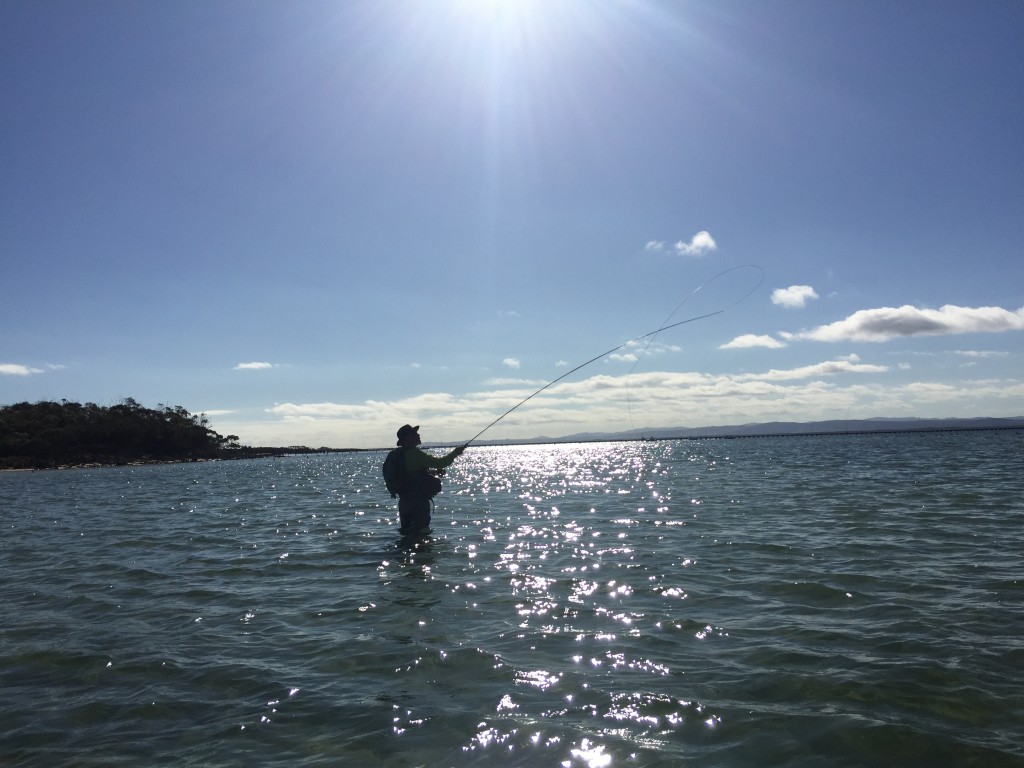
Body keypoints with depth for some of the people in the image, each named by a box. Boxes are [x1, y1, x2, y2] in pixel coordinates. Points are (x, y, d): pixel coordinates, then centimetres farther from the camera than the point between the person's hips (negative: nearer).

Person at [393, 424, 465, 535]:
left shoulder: (400, 454, 13)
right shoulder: (415, 454, -18)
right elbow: (439, 462, -20)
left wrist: (435, 471, 17)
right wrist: (455, 452, -4)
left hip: (404, 499, 10)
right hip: (418, 500, -10)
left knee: (406, 529, 17)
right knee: (421, 531, -6)